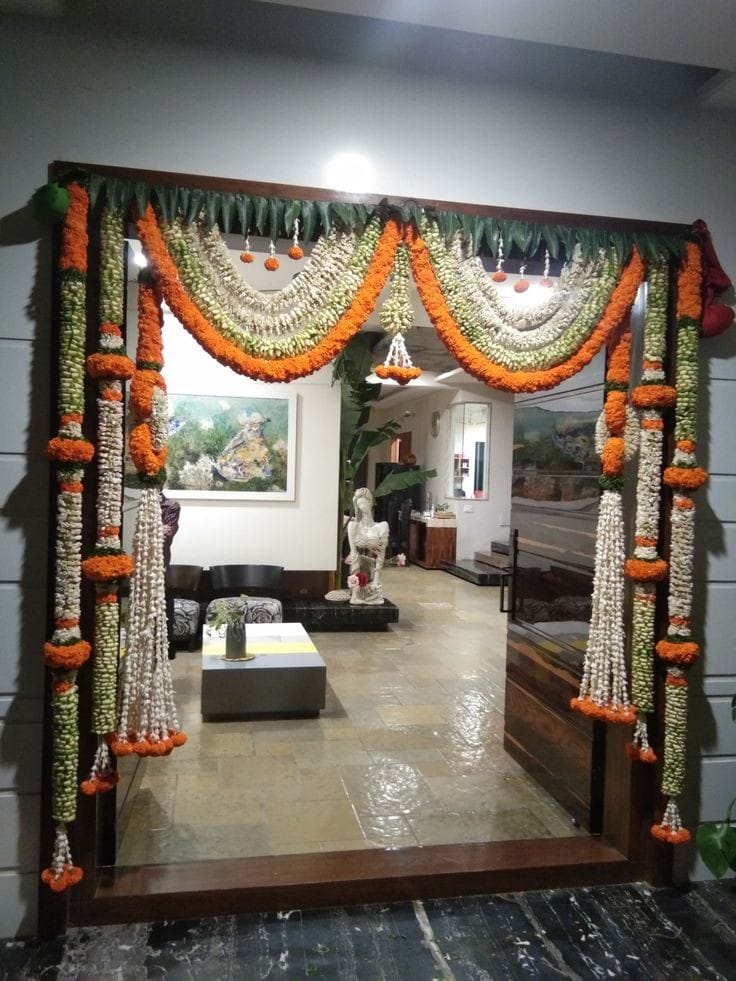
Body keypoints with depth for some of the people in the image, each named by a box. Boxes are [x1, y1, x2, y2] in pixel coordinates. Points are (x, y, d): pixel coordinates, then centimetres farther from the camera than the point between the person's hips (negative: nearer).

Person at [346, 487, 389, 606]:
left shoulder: (382, 527, -1)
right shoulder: (353, 525, 0)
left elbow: (381, 554, -3)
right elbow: (353, 552, -3)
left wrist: (376, 579, -11)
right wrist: (356, 576, -12)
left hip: (373, 570, 1)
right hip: (358, 570, 0)